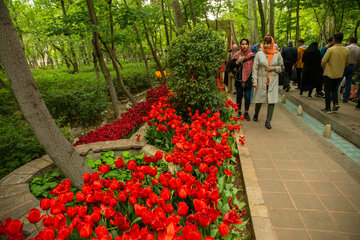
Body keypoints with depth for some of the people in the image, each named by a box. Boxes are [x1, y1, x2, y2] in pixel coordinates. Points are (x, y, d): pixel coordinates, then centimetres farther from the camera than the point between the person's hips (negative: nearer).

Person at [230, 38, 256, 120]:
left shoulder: (252, 55, 2)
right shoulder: (237, 55, 1)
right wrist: (238, 61, -16)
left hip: (248, 80, 0)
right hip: (239, 80, 0)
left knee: (247, 96, 0)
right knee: (239, 96, 9)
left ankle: (246, 112, 14)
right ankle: (239, 111, 24)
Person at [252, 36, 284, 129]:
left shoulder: (277, 54, 6)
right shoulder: (259, 54, 3)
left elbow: (282, 67, 13)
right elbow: (255, 68, -1)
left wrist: (274, 68, -8)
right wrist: (254, 81, -9)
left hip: (273, 81, 1)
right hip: (261, 80, 0)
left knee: (272, 100, -4)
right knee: (259, 99, 7)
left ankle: (268, 121, 4)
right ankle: (256, 114, 36)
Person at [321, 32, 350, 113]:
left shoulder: (330, 49, -15)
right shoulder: (347, 50, 1)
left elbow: (323, 62, -15)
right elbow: (347, 63, 9)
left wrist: (325, 68, 4)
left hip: (329, 74, -5)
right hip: (339, 74, 5)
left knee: (328, 91, 6)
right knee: (334, 89, 24)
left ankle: (328, 108, 10)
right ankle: (336, 103, 7)